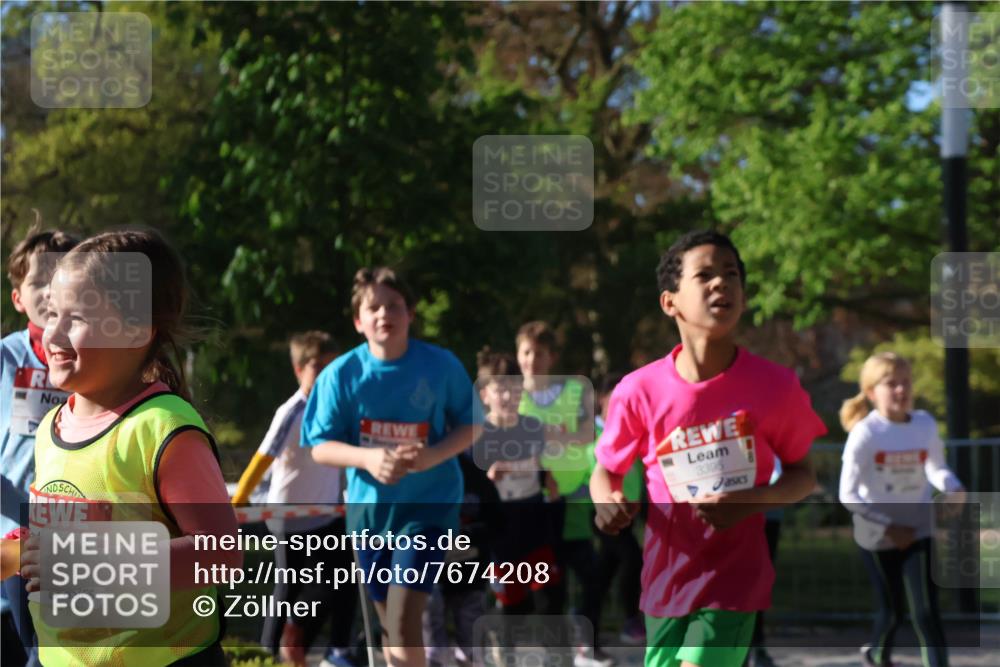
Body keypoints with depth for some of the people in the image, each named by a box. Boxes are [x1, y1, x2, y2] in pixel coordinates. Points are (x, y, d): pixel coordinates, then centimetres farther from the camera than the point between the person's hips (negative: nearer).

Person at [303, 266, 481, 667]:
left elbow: (470, 426, 1)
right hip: (368, 505, 3)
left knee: (404, 618, -16)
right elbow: (320, 447, -3)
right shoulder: (341, 374, -7)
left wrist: (432, 456, -19)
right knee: (389, 624, 14)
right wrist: (368, 458, -24)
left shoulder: (442, 366, -9)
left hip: (429, 503, -3)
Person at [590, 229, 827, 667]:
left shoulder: (774, 386, -10)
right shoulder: (640, 391, -8)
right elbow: (606, 470, 7)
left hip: (735, 577, -2)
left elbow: (803, 474, 3)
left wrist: (749, 502, -17)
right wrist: (608, 501, -17)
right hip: (665, 578, 2)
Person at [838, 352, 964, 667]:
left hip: (919, 531, 2)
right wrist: (888, 527, -18)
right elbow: (849, 495, -15)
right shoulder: (865, 434, -17)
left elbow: (935, 469, 9)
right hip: (877, 535, -2)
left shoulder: (925, 425, -6)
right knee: (893, 610, 12)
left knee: (926, 611, -8)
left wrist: (953, 487, -14)